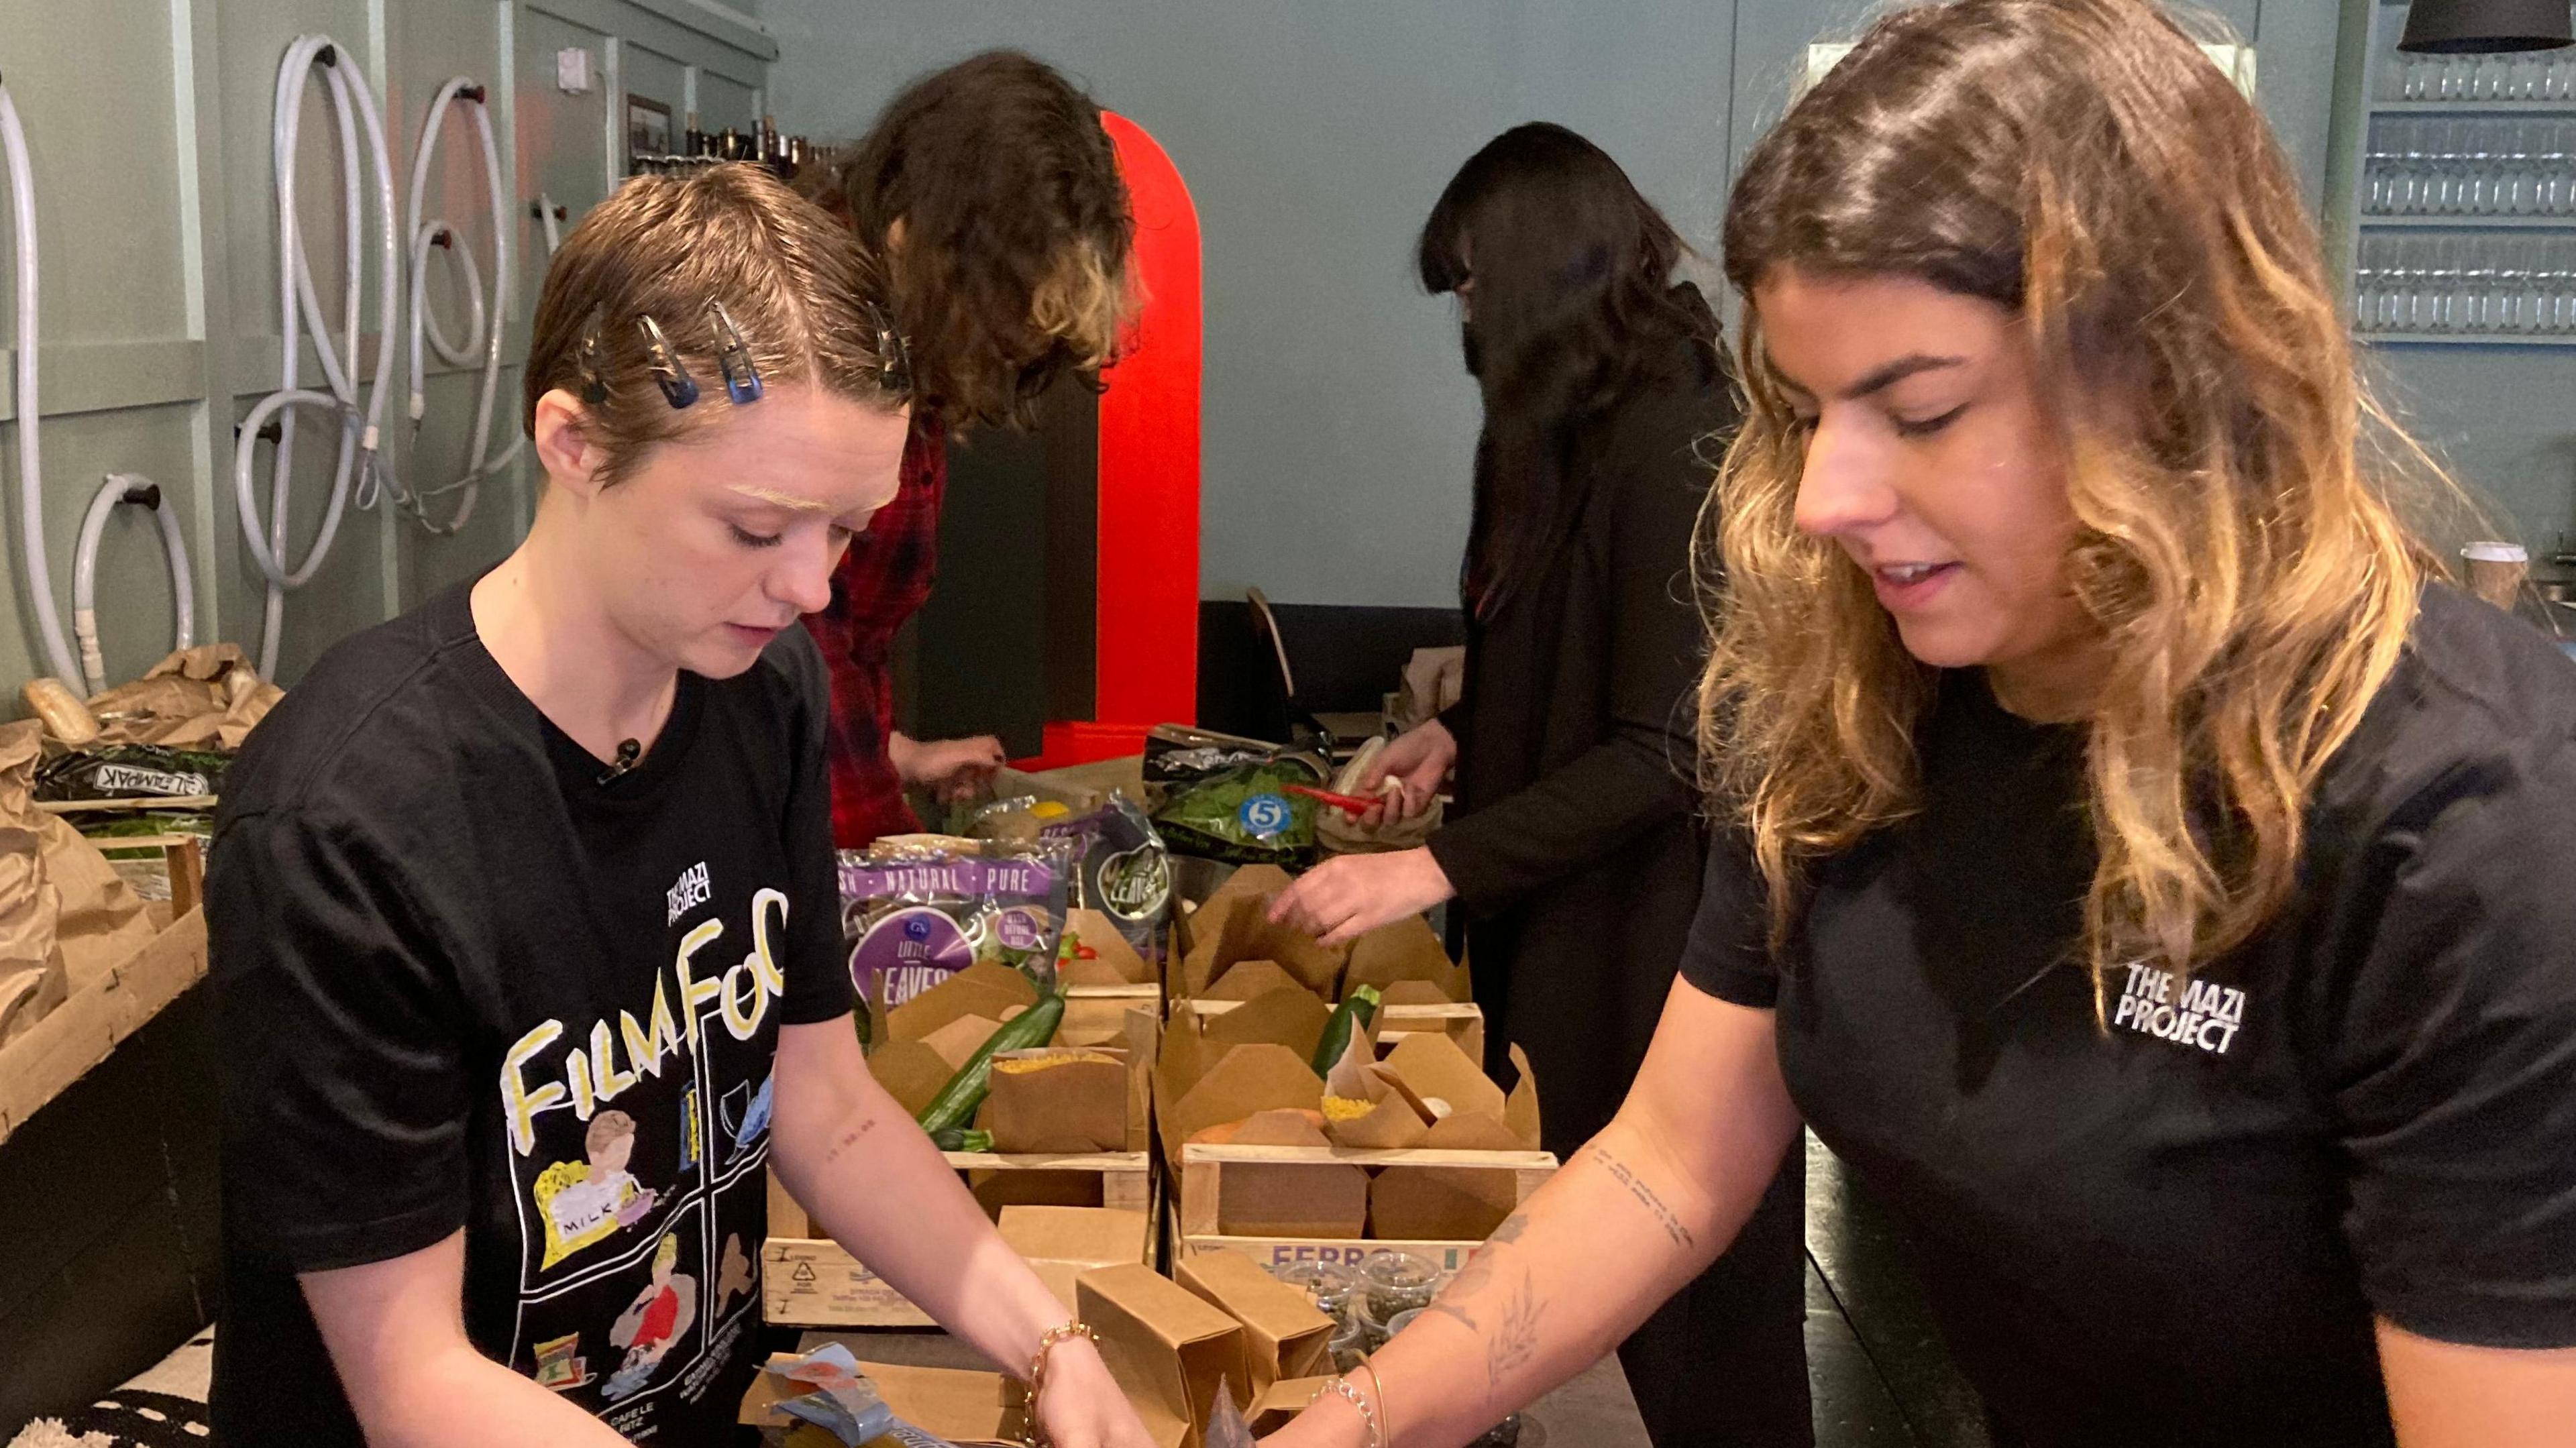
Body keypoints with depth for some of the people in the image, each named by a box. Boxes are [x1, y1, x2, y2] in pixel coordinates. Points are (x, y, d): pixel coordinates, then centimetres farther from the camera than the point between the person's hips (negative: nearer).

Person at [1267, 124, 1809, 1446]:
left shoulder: (1680, 448, -20)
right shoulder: (1574, 438, 11)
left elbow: (1666, 750, -23)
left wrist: (1435, 869, -24)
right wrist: (1460, 732, 5)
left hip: (1659, 927, -9)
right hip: (1561, 905, 9)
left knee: (1684, 1281, 4)